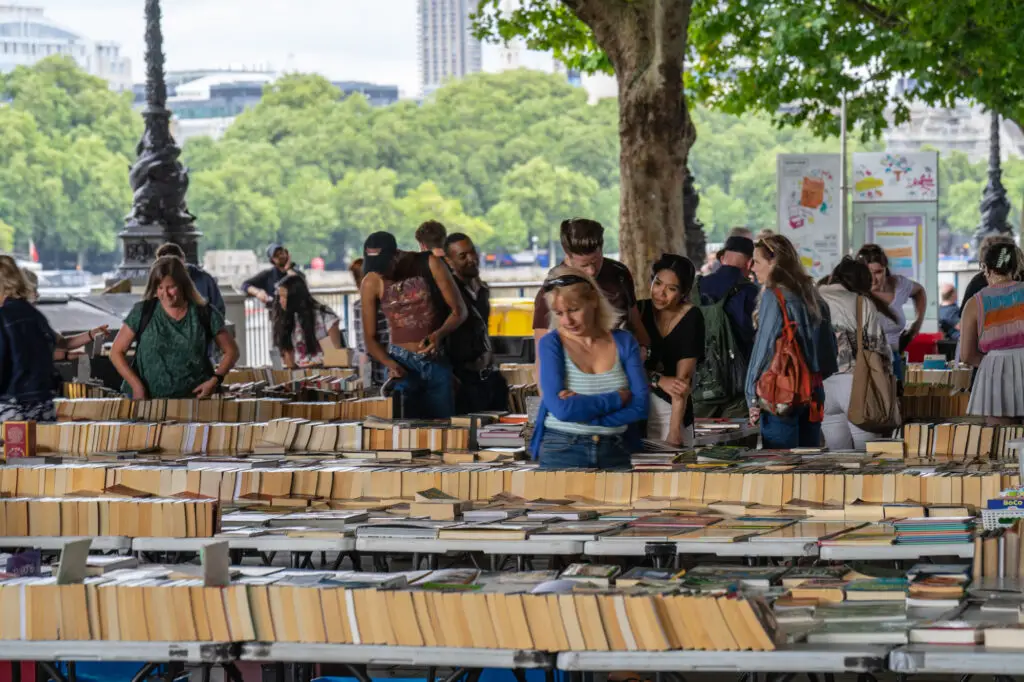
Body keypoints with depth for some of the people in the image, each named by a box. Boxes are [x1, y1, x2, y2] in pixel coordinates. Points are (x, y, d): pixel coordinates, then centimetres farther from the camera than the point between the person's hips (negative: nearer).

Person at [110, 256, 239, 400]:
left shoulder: (205, 315, 2)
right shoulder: (142, 312, 1)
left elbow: (231, 351, 11)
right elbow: (116, 352, 5)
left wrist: (215, 380, -5)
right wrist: (136, 386, -6)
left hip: (193, 399, 0)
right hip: (147, 399, 0)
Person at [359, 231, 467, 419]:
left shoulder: (429, 264, -7)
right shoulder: (372, 283, -4)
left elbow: (459, 310, -3)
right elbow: (370, 337, 0)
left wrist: (439, 334, -22)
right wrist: (389, 363, -19)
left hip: (438, 362, 0)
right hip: (402, 363, 0)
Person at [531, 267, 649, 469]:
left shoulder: (624, 342, 3)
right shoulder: (551, 344, -5)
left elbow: (640, 406, -5)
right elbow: (561, 408, -16)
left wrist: (582, 408, -14)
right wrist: (618, 398, -11)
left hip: (615, 452, 2)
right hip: (561, 452, -2)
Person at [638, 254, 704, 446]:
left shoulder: (691, 318, -10)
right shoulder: (639, 310, -2)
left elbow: (683, 378, -17)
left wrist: (674, 432, -23)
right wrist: (659, 380, -20)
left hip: (673, 410, -2)